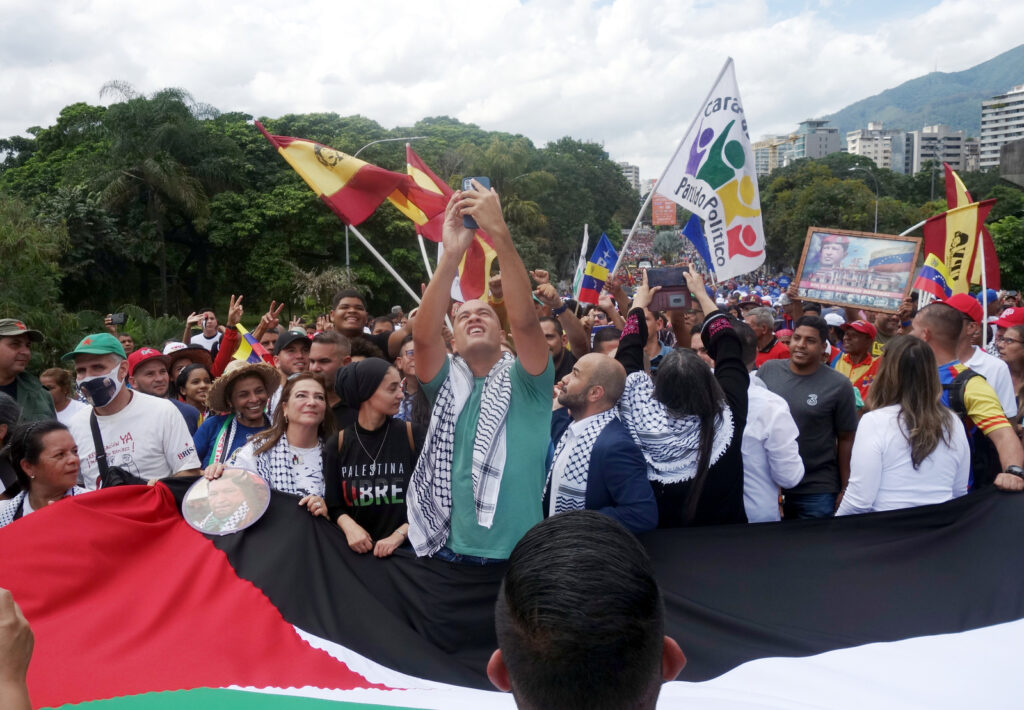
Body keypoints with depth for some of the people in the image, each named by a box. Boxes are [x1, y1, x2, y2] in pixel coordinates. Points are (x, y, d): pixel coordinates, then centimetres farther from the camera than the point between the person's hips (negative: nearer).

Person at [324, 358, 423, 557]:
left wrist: (399, 535, -11)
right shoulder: (338, 444, 5)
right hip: (357, 550, 2)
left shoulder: (411, 435, 0)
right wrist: (348, 525, -10)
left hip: (404, 549, -2)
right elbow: (334, 505, 9)